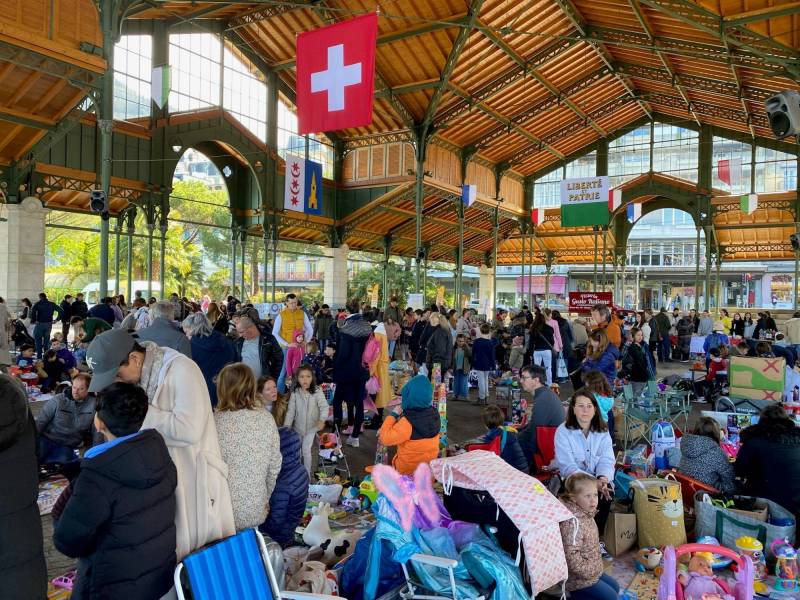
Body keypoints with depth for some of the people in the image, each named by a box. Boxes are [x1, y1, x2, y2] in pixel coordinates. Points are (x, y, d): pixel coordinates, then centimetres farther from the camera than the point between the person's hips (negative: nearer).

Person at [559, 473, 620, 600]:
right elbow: (571, 555, -32)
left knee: (615, 587, 21)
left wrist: (596, 566, 13)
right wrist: (589, 571, -20)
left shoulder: (586, 514, 1)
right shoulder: (573, 521, -30)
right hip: (579, 577, -9)